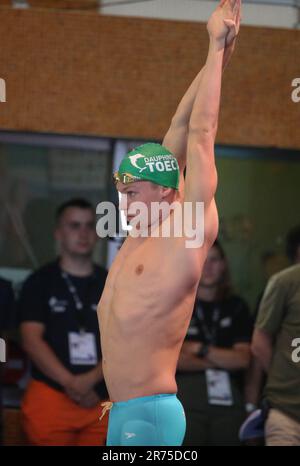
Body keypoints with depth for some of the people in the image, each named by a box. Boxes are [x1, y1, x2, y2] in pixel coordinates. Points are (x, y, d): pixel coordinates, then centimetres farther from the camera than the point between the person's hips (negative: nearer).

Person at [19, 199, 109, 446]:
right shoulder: (40, 282, 3)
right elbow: (32, 341, -6)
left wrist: (91, 380, -13)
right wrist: (71, 383, -16)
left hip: (102, 401, 2)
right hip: (50, 399, -2)